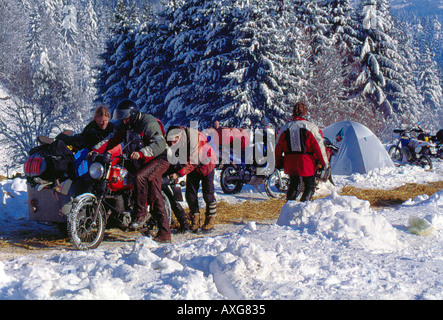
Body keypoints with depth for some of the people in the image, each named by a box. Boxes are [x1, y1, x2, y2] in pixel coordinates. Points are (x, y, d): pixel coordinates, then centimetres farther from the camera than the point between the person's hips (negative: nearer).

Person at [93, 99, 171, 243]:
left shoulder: (149, 122, -19)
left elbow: (160, 144, -29)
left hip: (159, 159, -8)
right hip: (143, 161, 8)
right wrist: (96, 150, -10)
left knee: (139, 176, -33)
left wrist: (140, 153, -41)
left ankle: (141, 213, -20)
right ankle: (164, 234, 7)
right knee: (155, 198, 5)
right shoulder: (125, 126, 6)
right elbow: (112, 139, 5)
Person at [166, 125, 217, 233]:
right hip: (192, 167, 5)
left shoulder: (194, 138, -35)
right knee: (190, 194, -3)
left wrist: (178, 174, -35)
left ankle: (211, 219, 10)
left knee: (208, 194, -6)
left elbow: (193, 162, -33)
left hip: (206, 164, -5)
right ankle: (195, 220, 11)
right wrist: (176, 171, -15)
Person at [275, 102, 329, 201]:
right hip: (307, 165, -4)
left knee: (293, 185, 21)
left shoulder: (285, 128, 2)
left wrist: (278, 163, 20)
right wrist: (325, 163, 0)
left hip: (290, 164, 4)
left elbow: (278, 148, 7)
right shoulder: (311, 127, -10)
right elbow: (319, 146, -8)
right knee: (310, 186, 11)